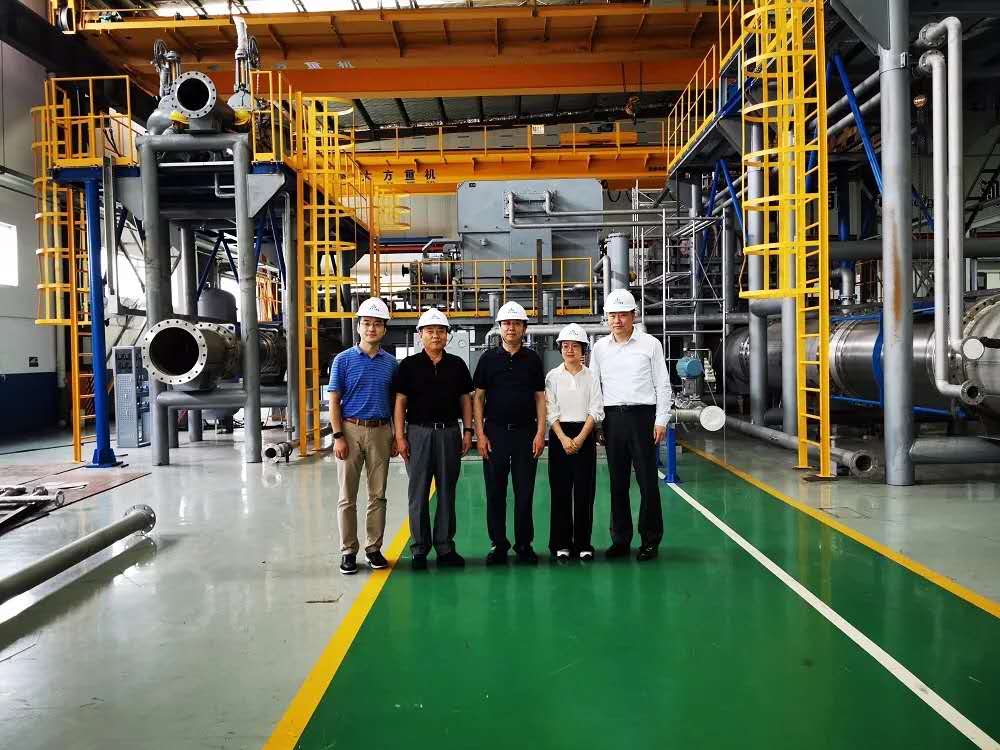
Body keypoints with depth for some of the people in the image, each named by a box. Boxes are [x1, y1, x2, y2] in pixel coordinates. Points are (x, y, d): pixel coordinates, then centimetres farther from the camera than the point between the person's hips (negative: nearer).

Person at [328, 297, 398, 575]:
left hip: (380, 431, 3)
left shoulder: (391, 363, 8)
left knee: (378, 495, 8)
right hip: (351, 429, -2)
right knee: (347, 497, 2)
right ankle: (348, 551, 11)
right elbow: (334, 401, -2)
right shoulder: (343, 360, 0)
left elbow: (395, 402, 12)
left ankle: (374, 548, 18)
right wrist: (338, 436, -10)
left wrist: (396, 436, 6)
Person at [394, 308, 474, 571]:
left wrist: (468, 431, 2)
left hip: (449, 432, 2)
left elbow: (465, 399, 11)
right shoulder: (409, 365, 1)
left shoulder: (457, 365, 8)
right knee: (419, 493, 3)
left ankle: (445, 547, 16)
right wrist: (399, 436, -6)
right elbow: (400, 401, 0)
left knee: (447, 492, 7)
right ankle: (420, 549, 12)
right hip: (418, 433, -2)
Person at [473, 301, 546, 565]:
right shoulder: (488, 358, 3)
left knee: (524, 492, 4)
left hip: (526, 432, 0)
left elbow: (540, 398, 7)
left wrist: (540, 433, -3)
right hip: (495, 432, 0)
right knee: (495, 492, 4)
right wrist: (480, 434, -4)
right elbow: (478, 397, 4)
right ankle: (498, 544, 15)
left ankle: (524, 545, 15)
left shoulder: (532, 359, 6)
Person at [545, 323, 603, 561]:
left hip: (585, 434, 0)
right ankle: (561, 543, 9)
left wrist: (580, 438, -11)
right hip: (559, 434, 0)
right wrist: (564, 438, -12)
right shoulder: (553, 376, 3)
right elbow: (550, 412, -1)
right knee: (560, 490, 1)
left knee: (584, 490, 1)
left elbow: (596, 410, -1)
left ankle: (583, 543, 10)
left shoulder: (591, 376, 4)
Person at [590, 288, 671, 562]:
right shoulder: (600, 347, 10)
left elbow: (662, 385, 3)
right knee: (617, 481, 8)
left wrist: (661, 421, -4)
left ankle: (650, 540, 10)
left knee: (647, 480, -1)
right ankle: (620, 539, 17)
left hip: (642, 416, -3)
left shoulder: (650, 344, 3)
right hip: (612, 417, 3)